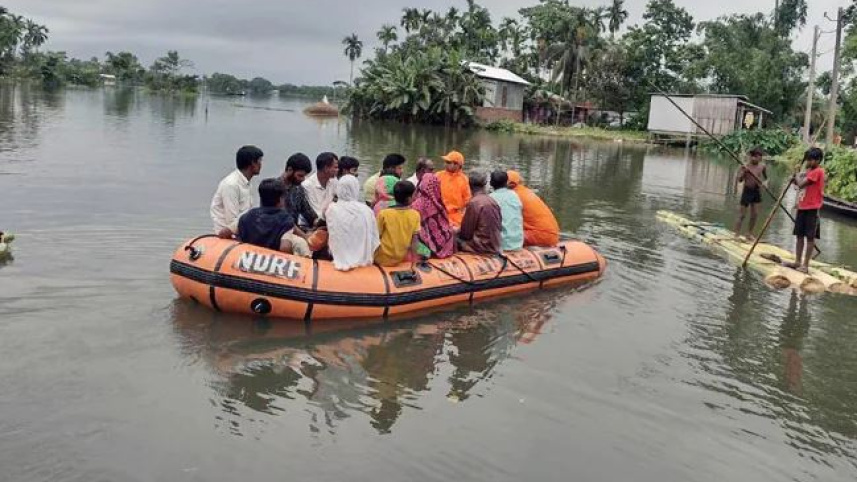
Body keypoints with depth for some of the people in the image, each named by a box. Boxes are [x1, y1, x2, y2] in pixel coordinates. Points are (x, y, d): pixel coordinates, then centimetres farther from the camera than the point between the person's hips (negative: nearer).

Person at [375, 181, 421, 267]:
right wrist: (414, 258, 7)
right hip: (403, 258, 1)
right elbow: (415, 239, -6)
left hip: (384, 259, 0)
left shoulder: (383, 214, -14)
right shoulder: (415, 215, -8)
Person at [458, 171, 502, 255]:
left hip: (482, 247, -7)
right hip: (495, 246, 7)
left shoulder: (473, 203, -16)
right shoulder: (493, 201, 3)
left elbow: (466, 233, -11)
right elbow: (500, 227, 11)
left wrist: (457, 231, 12)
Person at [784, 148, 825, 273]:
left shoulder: (817, 171, -14)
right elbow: (802, 184, 18)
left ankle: (805, 265, -1)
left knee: (810, 237, -3)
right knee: (800, 235, 12)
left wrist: (797, 176, -2)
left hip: (812, 209, -9)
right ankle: (798, 262, 18)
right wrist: (796, 179, 0)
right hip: (802, 207, 9)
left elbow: (801, 184, -21)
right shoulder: (810, 171, 15)